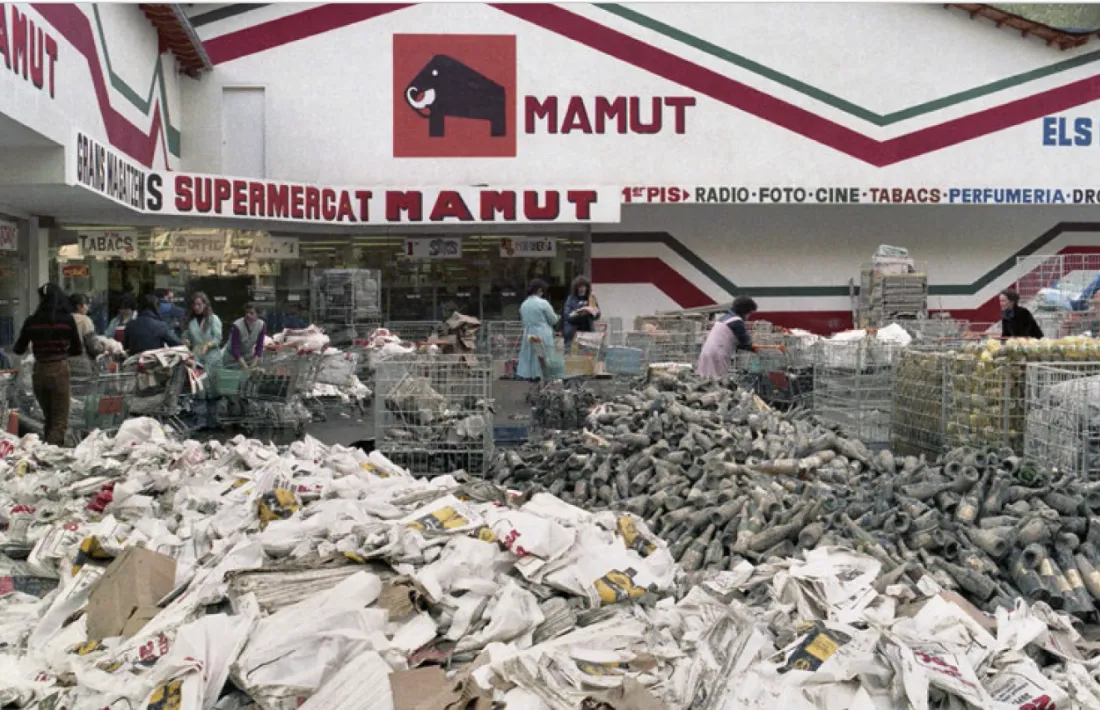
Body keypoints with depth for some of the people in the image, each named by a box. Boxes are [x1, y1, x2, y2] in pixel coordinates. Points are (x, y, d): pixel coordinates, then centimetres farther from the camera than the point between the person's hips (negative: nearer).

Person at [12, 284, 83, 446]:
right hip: (60, 370, -3)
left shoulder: (31, 321, -1)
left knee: (48, 418, 22)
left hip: (39, 371, 3)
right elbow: (77, 350, 2)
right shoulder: (67, 320, -7)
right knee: (60, 420, 3)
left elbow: (19, 350, 11)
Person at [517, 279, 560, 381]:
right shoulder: (543, 303, -11)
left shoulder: (524, 305, 5)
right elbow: (554, 320, -3)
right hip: (543, 337, -5)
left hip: (529, 336, 5)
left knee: (529, 359, 8)